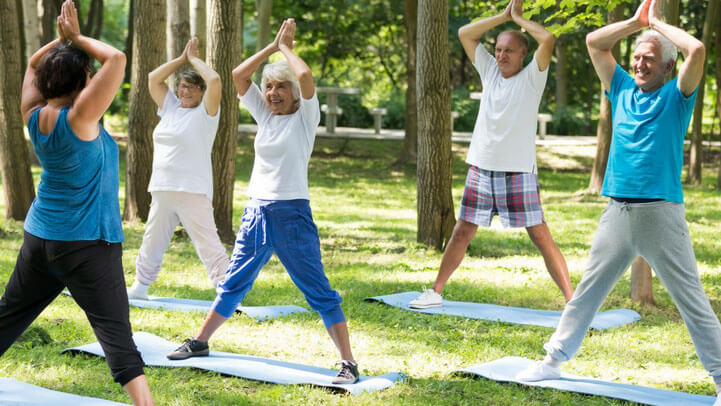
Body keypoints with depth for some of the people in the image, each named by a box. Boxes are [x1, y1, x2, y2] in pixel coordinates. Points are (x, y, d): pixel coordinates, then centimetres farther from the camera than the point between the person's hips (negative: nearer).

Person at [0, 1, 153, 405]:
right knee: (116, 333, -12)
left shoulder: (34, 117, 0)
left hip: (39, 237, 7)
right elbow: (116, 59, -20)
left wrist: (63, 39, 6)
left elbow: (34, 64, 18)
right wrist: (78, 38, -6)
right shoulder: (79, 119, -18)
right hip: (88, 245, -7)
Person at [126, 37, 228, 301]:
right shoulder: (171, 107, 15)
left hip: (193, 191, -7)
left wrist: (194, 59, -4)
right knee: (152, 240, 18)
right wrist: (182, 59, 10)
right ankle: (140, 286, 32)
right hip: (162, 189, 7)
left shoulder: (205, 112, -4)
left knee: (208, 244, -11)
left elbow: (215, 80, -18)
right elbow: (154, 79, 16)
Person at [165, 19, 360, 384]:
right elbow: (238, 76, 6)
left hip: (292, 214, -6)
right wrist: (273, 46, 4)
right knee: (233, 283, 16)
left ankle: (348, 363, -4)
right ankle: (200, 342, 27)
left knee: (320, 292, -5)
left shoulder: (305, 117, -5)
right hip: (257, 212, 6)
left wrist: (286, 47, -5)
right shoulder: (264, 114, 11)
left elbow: (305, 76, -22)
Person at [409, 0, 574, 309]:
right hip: (481, 168, 4)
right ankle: (435, 292, 21)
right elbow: (465, 34, 8)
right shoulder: (489, 71, 9)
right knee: (461, 233, 10)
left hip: (519, 171, -4)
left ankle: (572, 299, -5)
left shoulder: (531, 77, -4)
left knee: (541, 237, -7)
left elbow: (547, 39, -20)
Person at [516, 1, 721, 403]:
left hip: (661, 214, -5)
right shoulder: (623, 89, 13)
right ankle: (554, 359, 25)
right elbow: (594, 42, 16)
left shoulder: (676, 96, -1)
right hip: (618, 212, 5)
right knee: (588, 291, 14)